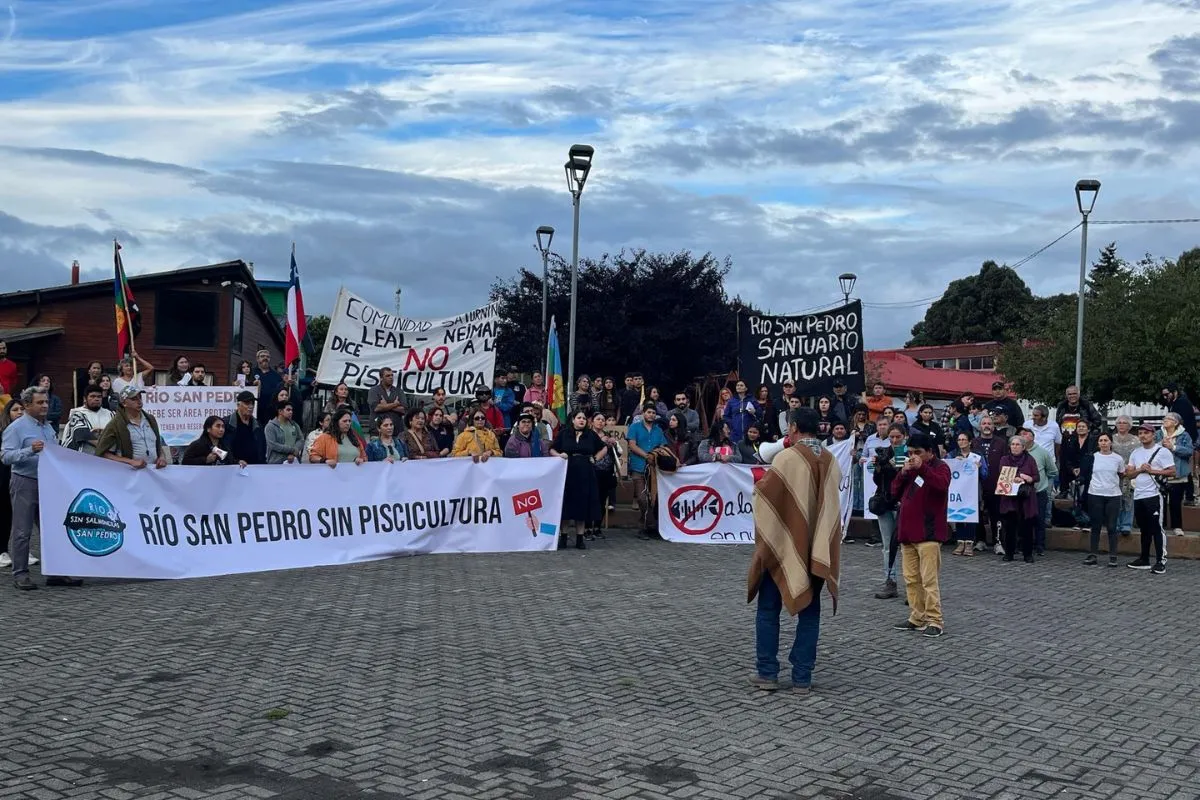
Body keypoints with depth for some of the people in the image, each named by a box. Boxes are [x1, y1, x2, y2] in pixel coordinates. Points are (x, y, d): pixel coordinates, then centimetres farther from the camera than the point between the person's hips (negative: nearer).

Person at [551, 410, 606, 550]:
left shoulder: (591, 435, 8)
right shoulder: (563, 433, 2)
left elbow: (602, 448, 21)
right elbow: (552, 449, 5)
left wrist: (595, 458, 7)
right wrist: (559, 455, -14)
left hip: (585, 474, 2)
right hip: (567, 472, -2)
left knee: (582, 505, 3)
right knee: (565, 504, -1)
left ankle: (580, 538, 10)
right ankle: (563, 537, 6)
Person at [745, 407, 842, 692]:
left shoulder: (787, 458, -14)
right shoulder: (831, 461, 4)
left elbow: (763, 494, -7)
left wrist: (761, 484, 11)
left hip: (784, 546, -4)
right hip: (817, 550, 5)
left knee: (768, 610, 8)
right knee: (809, 612, 10)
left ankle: (767, 673, 8)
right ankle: (802, 677, 10)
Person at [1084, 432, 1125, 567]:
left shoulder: (1118, 459, 2)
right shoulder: (1092, 457, 2)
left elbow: (1122, 474, 16)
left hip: (1113, 495, 0)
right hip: (1095, 495, 0)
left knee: (1112, 527, 1)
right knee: (1095, 526, 6)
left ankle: (1113, 556, 8)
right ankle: (1093, 555, 12)